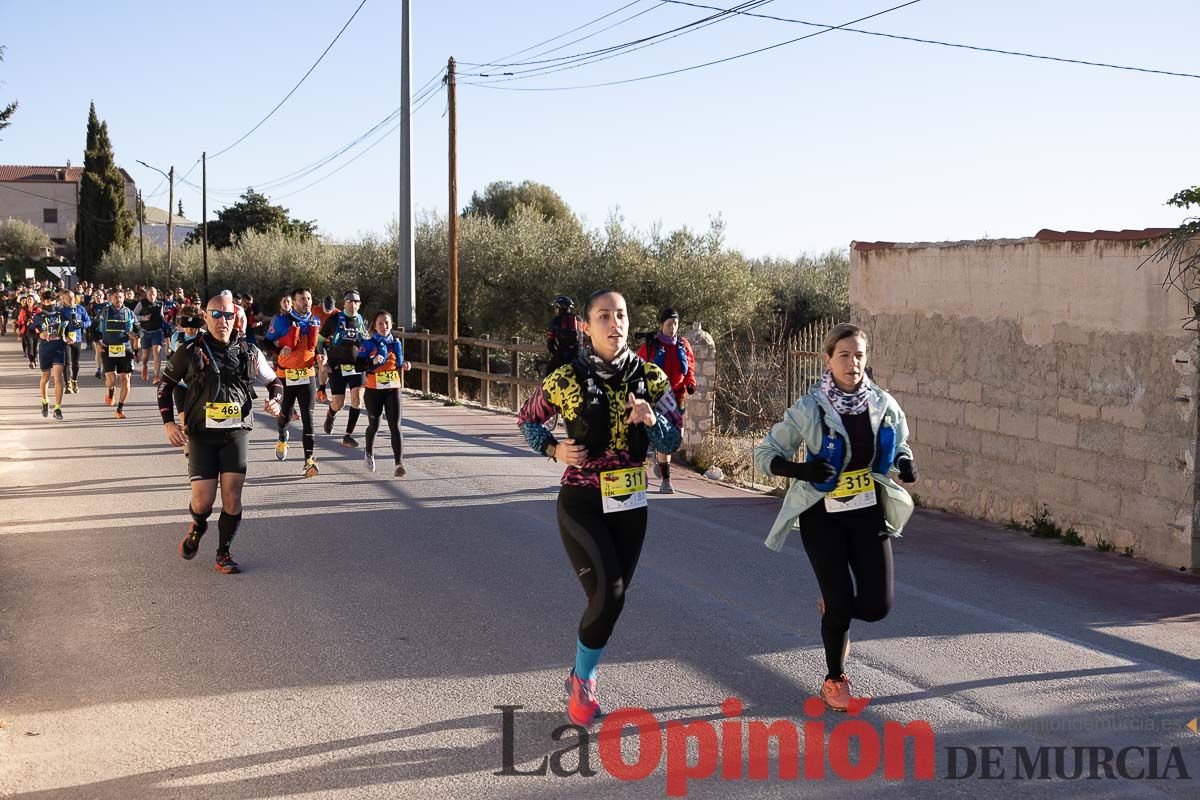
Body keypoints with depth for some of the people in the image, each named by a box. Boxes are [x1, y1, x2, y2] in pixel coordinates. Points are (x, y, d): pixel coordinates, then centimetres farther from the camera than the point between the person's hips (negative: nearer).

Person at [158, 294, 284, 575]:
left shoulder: (248, 352, 4)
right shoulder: (190, 352, -1)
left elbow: (274, 382, 18)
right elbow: (165, 384, 10)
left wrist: (275, 401, -5)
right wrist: (168, 423, -1)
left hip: (236, 432, 1)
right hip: (201, 433, -1)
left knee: (232, 495, -7)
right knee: (203, 501, -6)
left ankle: (223, 554, 12)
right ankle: (197, 526, 30)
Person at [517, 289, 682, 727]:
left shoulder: (651, 378, -3)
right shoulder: (567, 379, -10)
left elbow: (673, 441, 1)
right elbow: (527, 419, 5)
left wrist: (650, 419, -19)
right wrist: (555, 449, -12)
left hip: (630, 504, 4)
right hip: (581, 504, -4)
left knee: (612, 597, 12)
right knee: (608, 595, -16)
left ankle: (582, 674, 36)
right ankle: (583, 681, 9)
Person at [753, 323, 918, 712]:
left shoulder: (884, 405, -4)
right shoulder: (809, 409, -14)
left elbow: (900, 444, 15)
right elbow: (765, 453, -8)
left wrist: (906, 462, -9)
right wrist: (802, 470, -26)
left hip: (869, 512, 3)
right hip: (824, 517, -3)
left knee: (877, 605, -4)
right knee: (840, 606, -3)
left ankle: (833, 605, 32)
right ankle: (834, 679, 24)